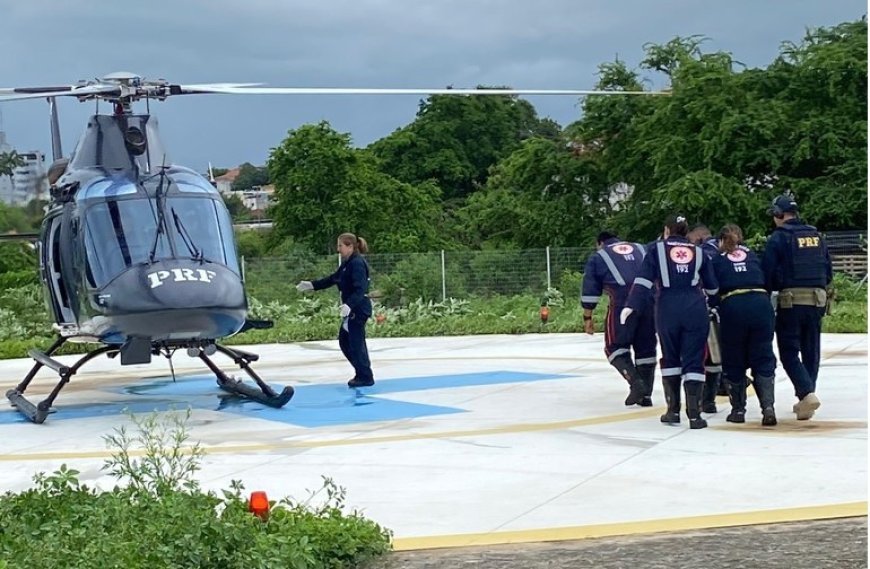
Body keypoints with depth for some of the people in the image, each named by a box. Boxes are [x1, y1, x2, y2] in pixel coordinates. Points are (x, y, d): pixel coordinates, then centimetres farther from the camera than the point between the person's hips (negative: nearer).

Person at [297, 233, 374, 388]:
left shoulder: (357, 263, -18)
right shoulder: (347, 263, 13)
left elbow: (360, 289, -27)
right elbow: (332, 279, 21)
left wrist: (349, 305, -39)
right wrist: (311, 285, 17)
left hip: (359, 308, -10)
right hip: (352, 309, 10)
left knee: (356, 342, -4)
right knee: (344, 341, 15)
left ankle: (365, 377, 6)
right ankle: (361, 373, 24)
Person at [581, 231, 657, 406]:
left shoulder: (598, 257, 17)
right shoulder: (641, 249, 28)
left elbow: (590, 290, 11)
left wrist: (587, 318, 15)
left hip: (623, 302, -4)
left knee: (615, 346, 6)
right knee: (646, 347, 14)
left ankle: (636, 383, -14)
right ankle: (645, 395, 15)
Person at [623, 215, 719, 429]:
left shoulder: (657, 249, 8)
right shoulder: (698, 252, 14)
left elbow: (643, 280, -5)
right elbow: (712, 287, 15)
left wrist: (631, 306, -11)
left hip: (667, 307, 0)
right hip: (695, 307, 0)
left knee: (670, 358, 15)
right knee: (693, 360, 2)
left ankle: (673, 411, 15)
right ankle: (694, 414, -8)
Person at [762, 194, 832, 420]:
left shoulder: (778, 238, -6)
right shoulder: (816, 236, 12)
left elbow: (767, 273, -7)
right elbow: (828, 272, 16)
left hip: (790, 301, -5)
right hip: (816, 299, 5)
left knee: (789, 352, 0)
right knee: (811, 351, 12)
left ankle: (807, 393, -18)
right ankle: (805, 401, 16)